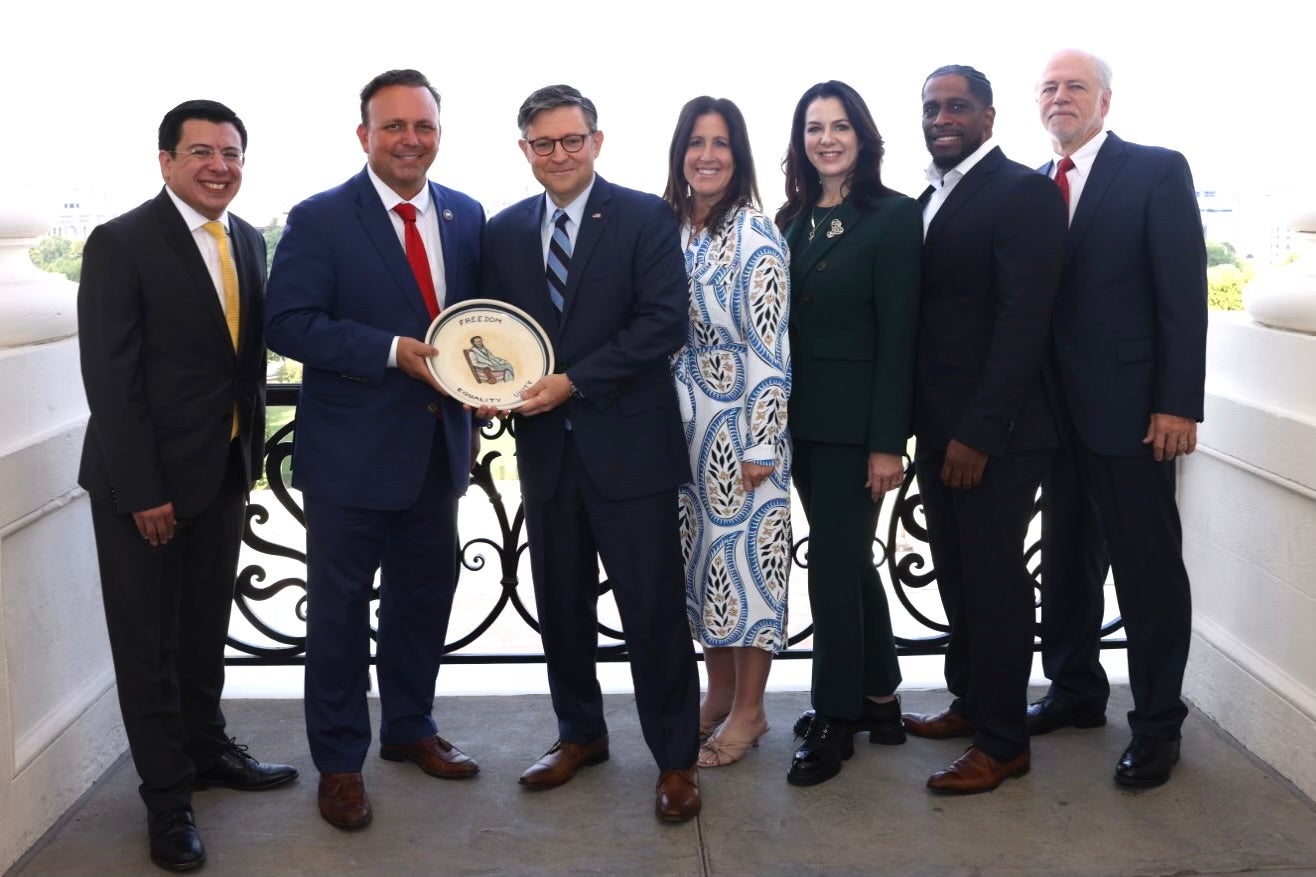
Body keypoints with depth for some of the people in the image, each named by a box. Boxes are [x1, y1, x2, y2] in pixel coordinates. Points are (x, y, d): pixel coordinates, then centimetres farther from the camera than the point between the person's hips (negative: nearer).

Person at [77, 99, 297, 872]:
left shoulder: (249, 242, 7)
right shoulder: (121, 244, -12)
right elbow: (111, 378, -15)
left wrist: (251, 452, 7)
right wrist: (143, 491, -17)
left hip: (225, 470, 6)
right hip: (146, 480, -5)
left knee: (206, 628, 19)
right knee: (149, 642, 7)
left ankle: (207, 749, 37)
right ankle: (168, 795, 20)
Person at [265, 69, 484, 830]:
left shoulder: (467, 216, 6)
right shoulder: (319, 219, -8)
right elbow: (290, 324, -15)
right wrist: (394, 351, -23)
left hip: (438, 446, 5)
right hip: (351, 451, -5)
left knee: (426, 595, 17)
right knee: (341, 607, 7)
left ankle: (410, 728, 38)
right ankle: (339, 761, 23)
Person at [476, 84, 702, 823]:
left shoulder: (645, 217, -4)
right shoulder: (505, 231, 10)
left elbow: (665, 321, -13)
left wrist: (573, 381, -18)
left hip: (629, 444, -5)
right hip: (546, 444, 5)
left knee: (654, 609, 2)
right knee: (560, 603, 15)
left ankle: (677, 757, 17)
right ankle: (580, 734, 35)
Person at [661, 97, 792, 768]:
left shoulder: (757, 238, -10)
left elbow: (771, 350, -13)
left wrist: (762, 445, -16)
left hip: (740, 425, -6)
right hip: (681, 426, 6)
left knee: (744, 552, 2)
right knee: (699, 552, 13)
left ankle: (749, 711, 17)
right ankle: (719, 692, 29)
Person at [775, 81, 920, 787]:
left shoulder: (892, 216, -8)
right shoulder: (792, 219, 10)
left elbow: (898, 335, -12)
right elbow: (782, 324, 8)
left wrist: (888, 441, -16)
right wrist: (777, 417, 3)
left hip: (855, 420, -6)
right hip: (802, 417, 6)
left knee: (833, 563, -2)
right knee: (850, 557, 15)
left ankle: (837, 716, 15)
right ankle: (878, 697, 30)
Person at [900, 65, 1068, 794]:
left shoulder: (1022, 192, -10)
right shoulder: (930, 198, 15)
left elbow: (1024, 319, -18)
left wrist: (979, 431, -21)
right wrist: (922, 423, 7)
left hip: (994, 432, -7)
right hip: (939, 426, 8)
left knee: (994, 578, 1)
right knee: (957, 572, 16)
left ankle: (1002, 742, 13)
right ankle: (970, 701, 31)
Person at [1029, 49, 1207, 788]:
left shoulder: (1158, 171, -4)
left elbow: (1184, 294, -10)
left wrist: (1179, 403, -16)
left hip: (1129, 407, -5)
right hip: (1058, 408, 6)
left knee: (1148, 568, 2)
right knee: (1066, 559, 14)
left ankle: (1158, 724, 14)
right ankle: (1076, 690, 30)